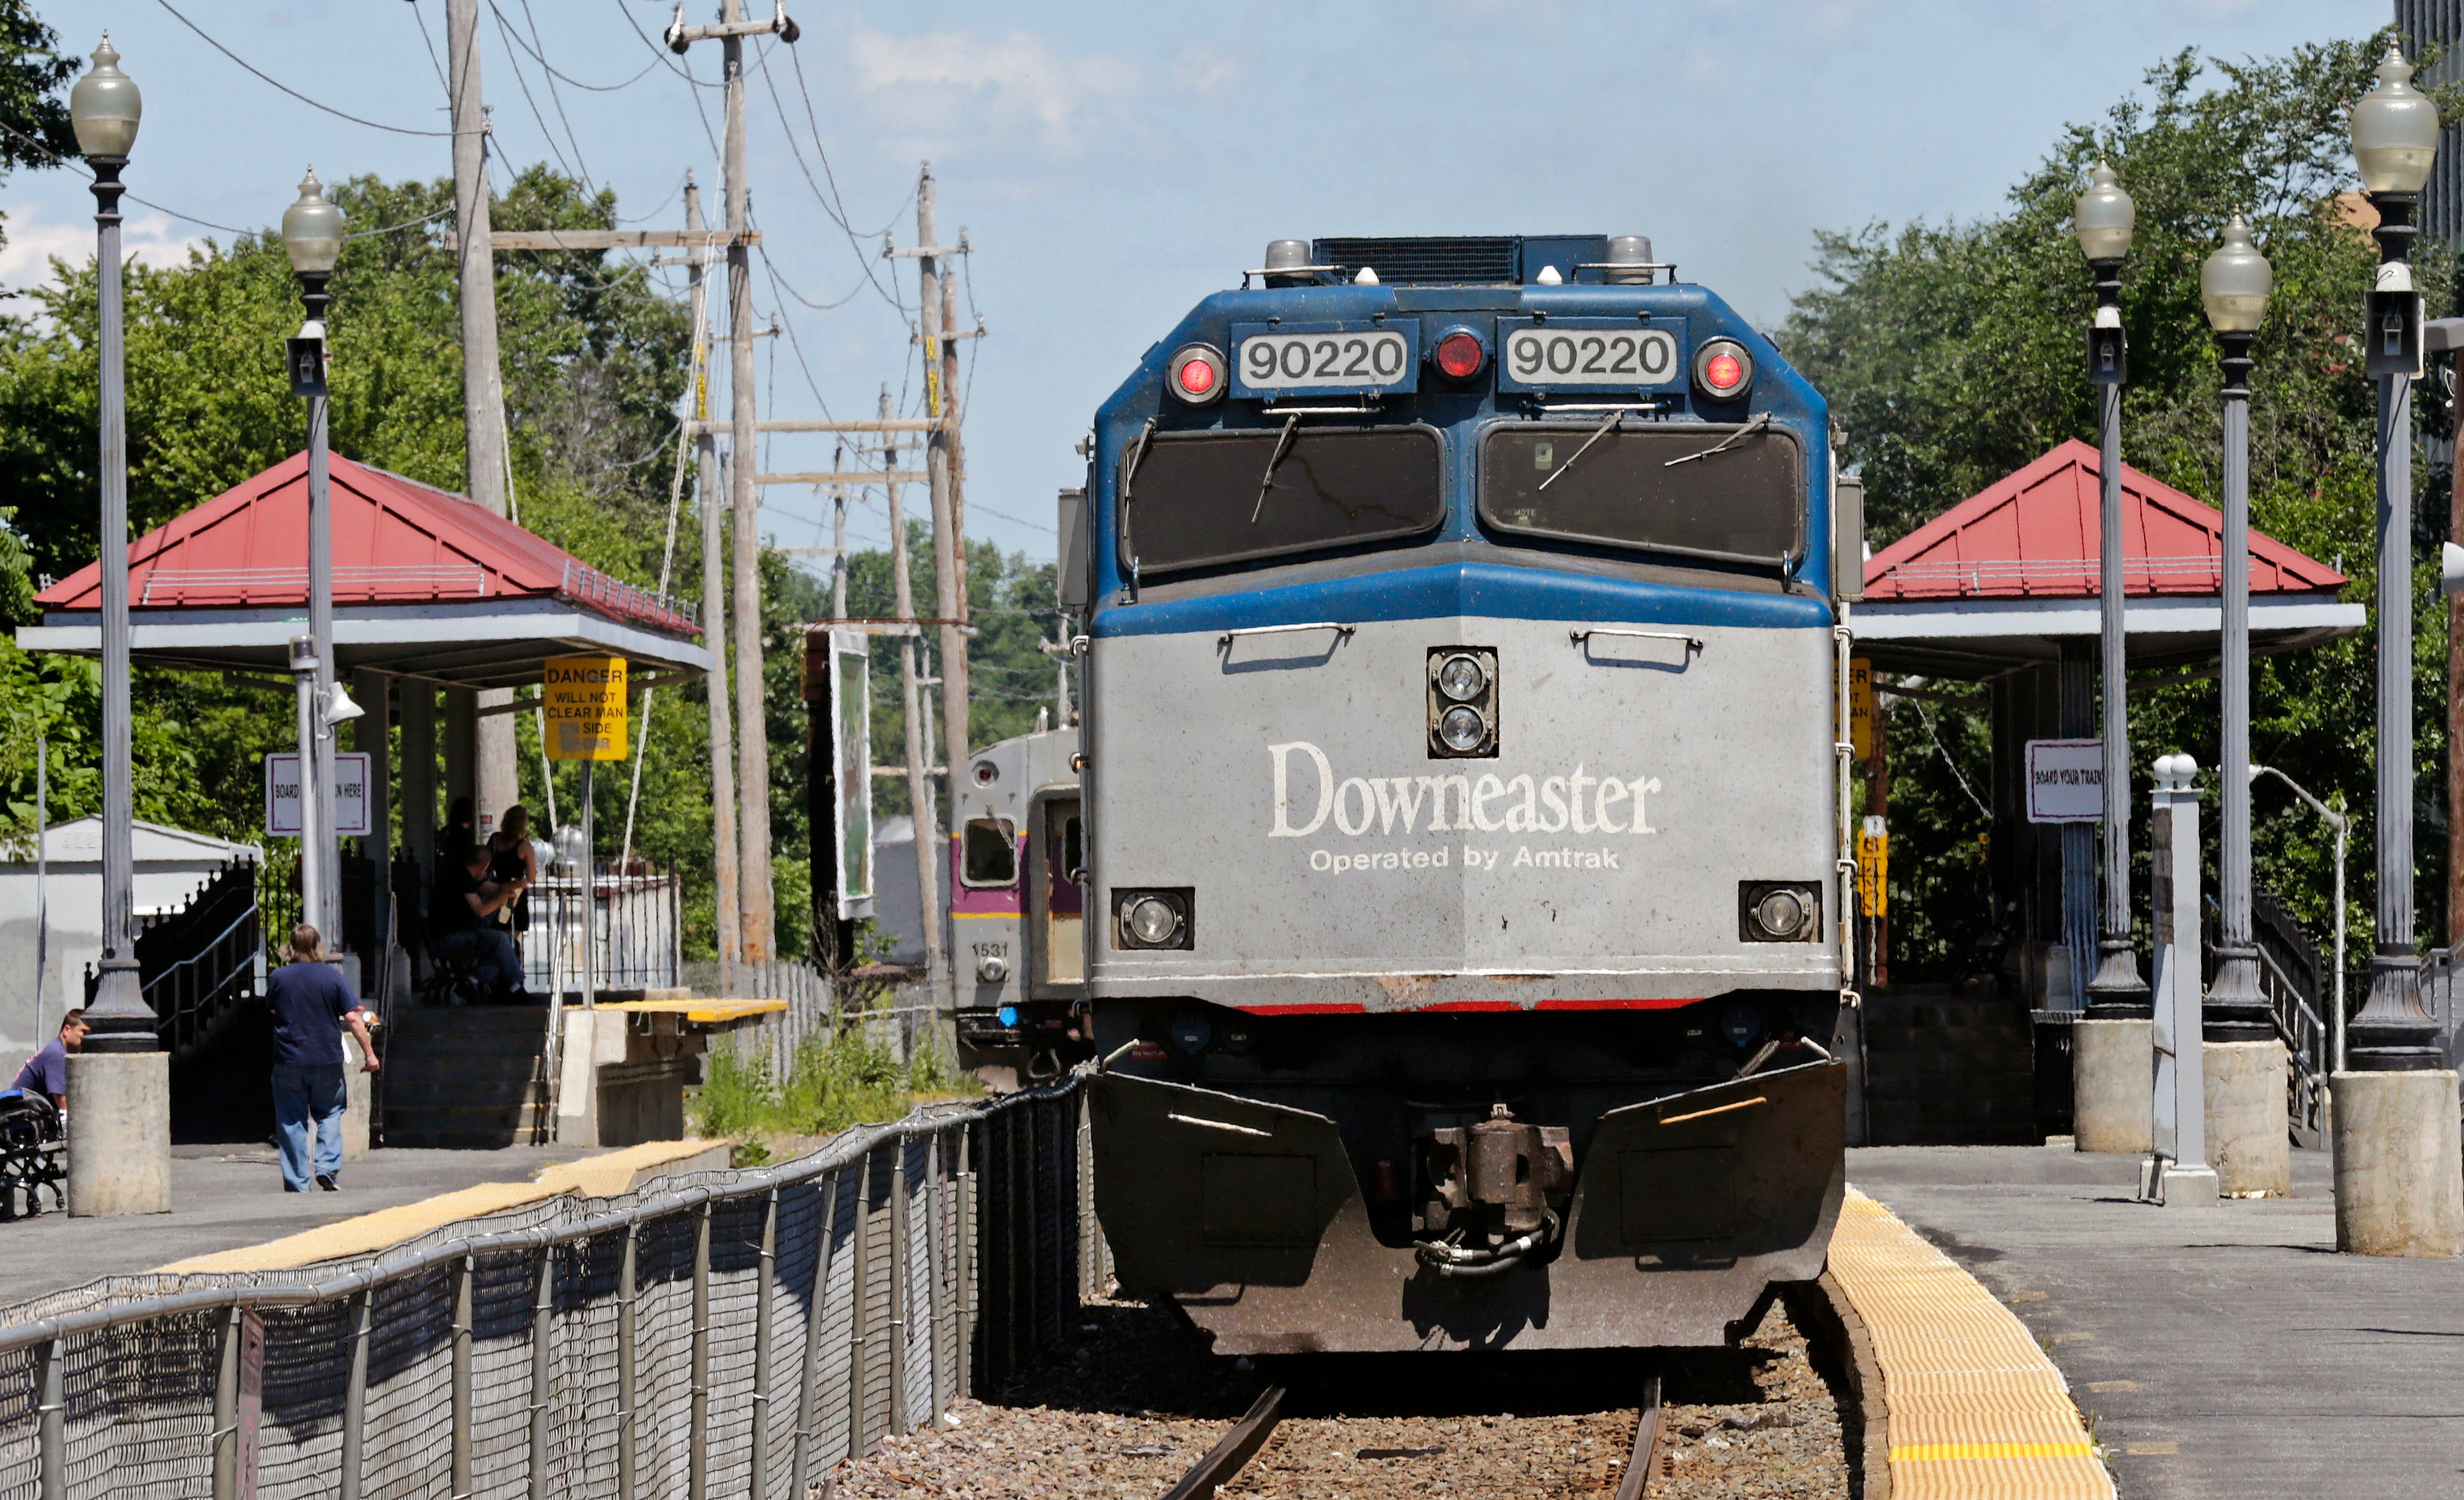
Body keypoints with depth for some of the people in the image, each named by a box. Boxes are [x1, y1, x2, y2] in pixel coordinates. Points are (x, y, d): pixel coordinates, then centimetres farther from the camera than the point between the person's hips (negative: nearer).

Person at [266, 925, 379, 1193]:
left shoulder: (278, 978, -1)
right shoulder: (333, 977, -4)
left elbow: (270, 1009, 16)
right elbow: (352, 1018, -6)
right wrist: (369, 1053, -1)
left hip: (289, 1061, 0)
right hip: (327, 1060, 0)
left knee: (292, 1121, 5)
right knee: (329, 1114, 15)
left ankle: (297, 1183, 2)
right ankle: (328, 1166, -4)